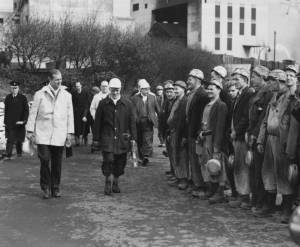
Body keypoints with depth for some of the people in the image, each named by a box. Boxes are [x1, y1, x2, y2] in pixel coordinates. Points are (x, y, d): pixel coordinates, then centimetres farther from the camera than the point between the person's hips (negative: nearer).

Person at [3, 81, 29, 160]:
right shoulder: (8, 98, 8)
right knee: (10, 139, -6)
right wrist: (5, 121, 9)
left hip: (19, 123, -1)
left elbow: (26, 110, -3)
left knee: (19, 139, 10)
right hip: (9, 123, 1)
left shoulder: (23, 98, -2)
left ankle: (19, 152, 29)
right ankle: (8, 155, -9)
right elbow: (6, 110, 12)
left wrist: (23, 120, -11)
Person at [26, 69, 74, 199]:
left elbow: (70, 115, 10)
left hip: (59, 135, 2)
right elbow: (33, 113, 6)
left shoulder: (67, 96, 8)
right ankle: (46, 188, 8)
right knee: (45, 160, -8)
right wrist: (30, 130, 2)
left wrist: (70, 132, 4)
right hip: (43, 134, -2)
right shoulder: (40, 94, 3)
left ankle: (55, 188, 17)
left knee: (57, 163, 4)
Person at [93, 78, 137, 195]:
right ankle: (108, 183, 2)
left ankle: (115, 183, 22)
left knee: (120, 162, 6)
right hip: (107, 138, -2)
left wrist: (133, 137, 2)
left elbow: (132, 121, 8)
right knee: (108, 160, -12)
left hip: (122, 138, 2)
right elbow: (98, 122, 5)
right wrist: (96, 138, 3)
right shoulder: (103, 103, 4)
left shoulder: (127, 104, 7)